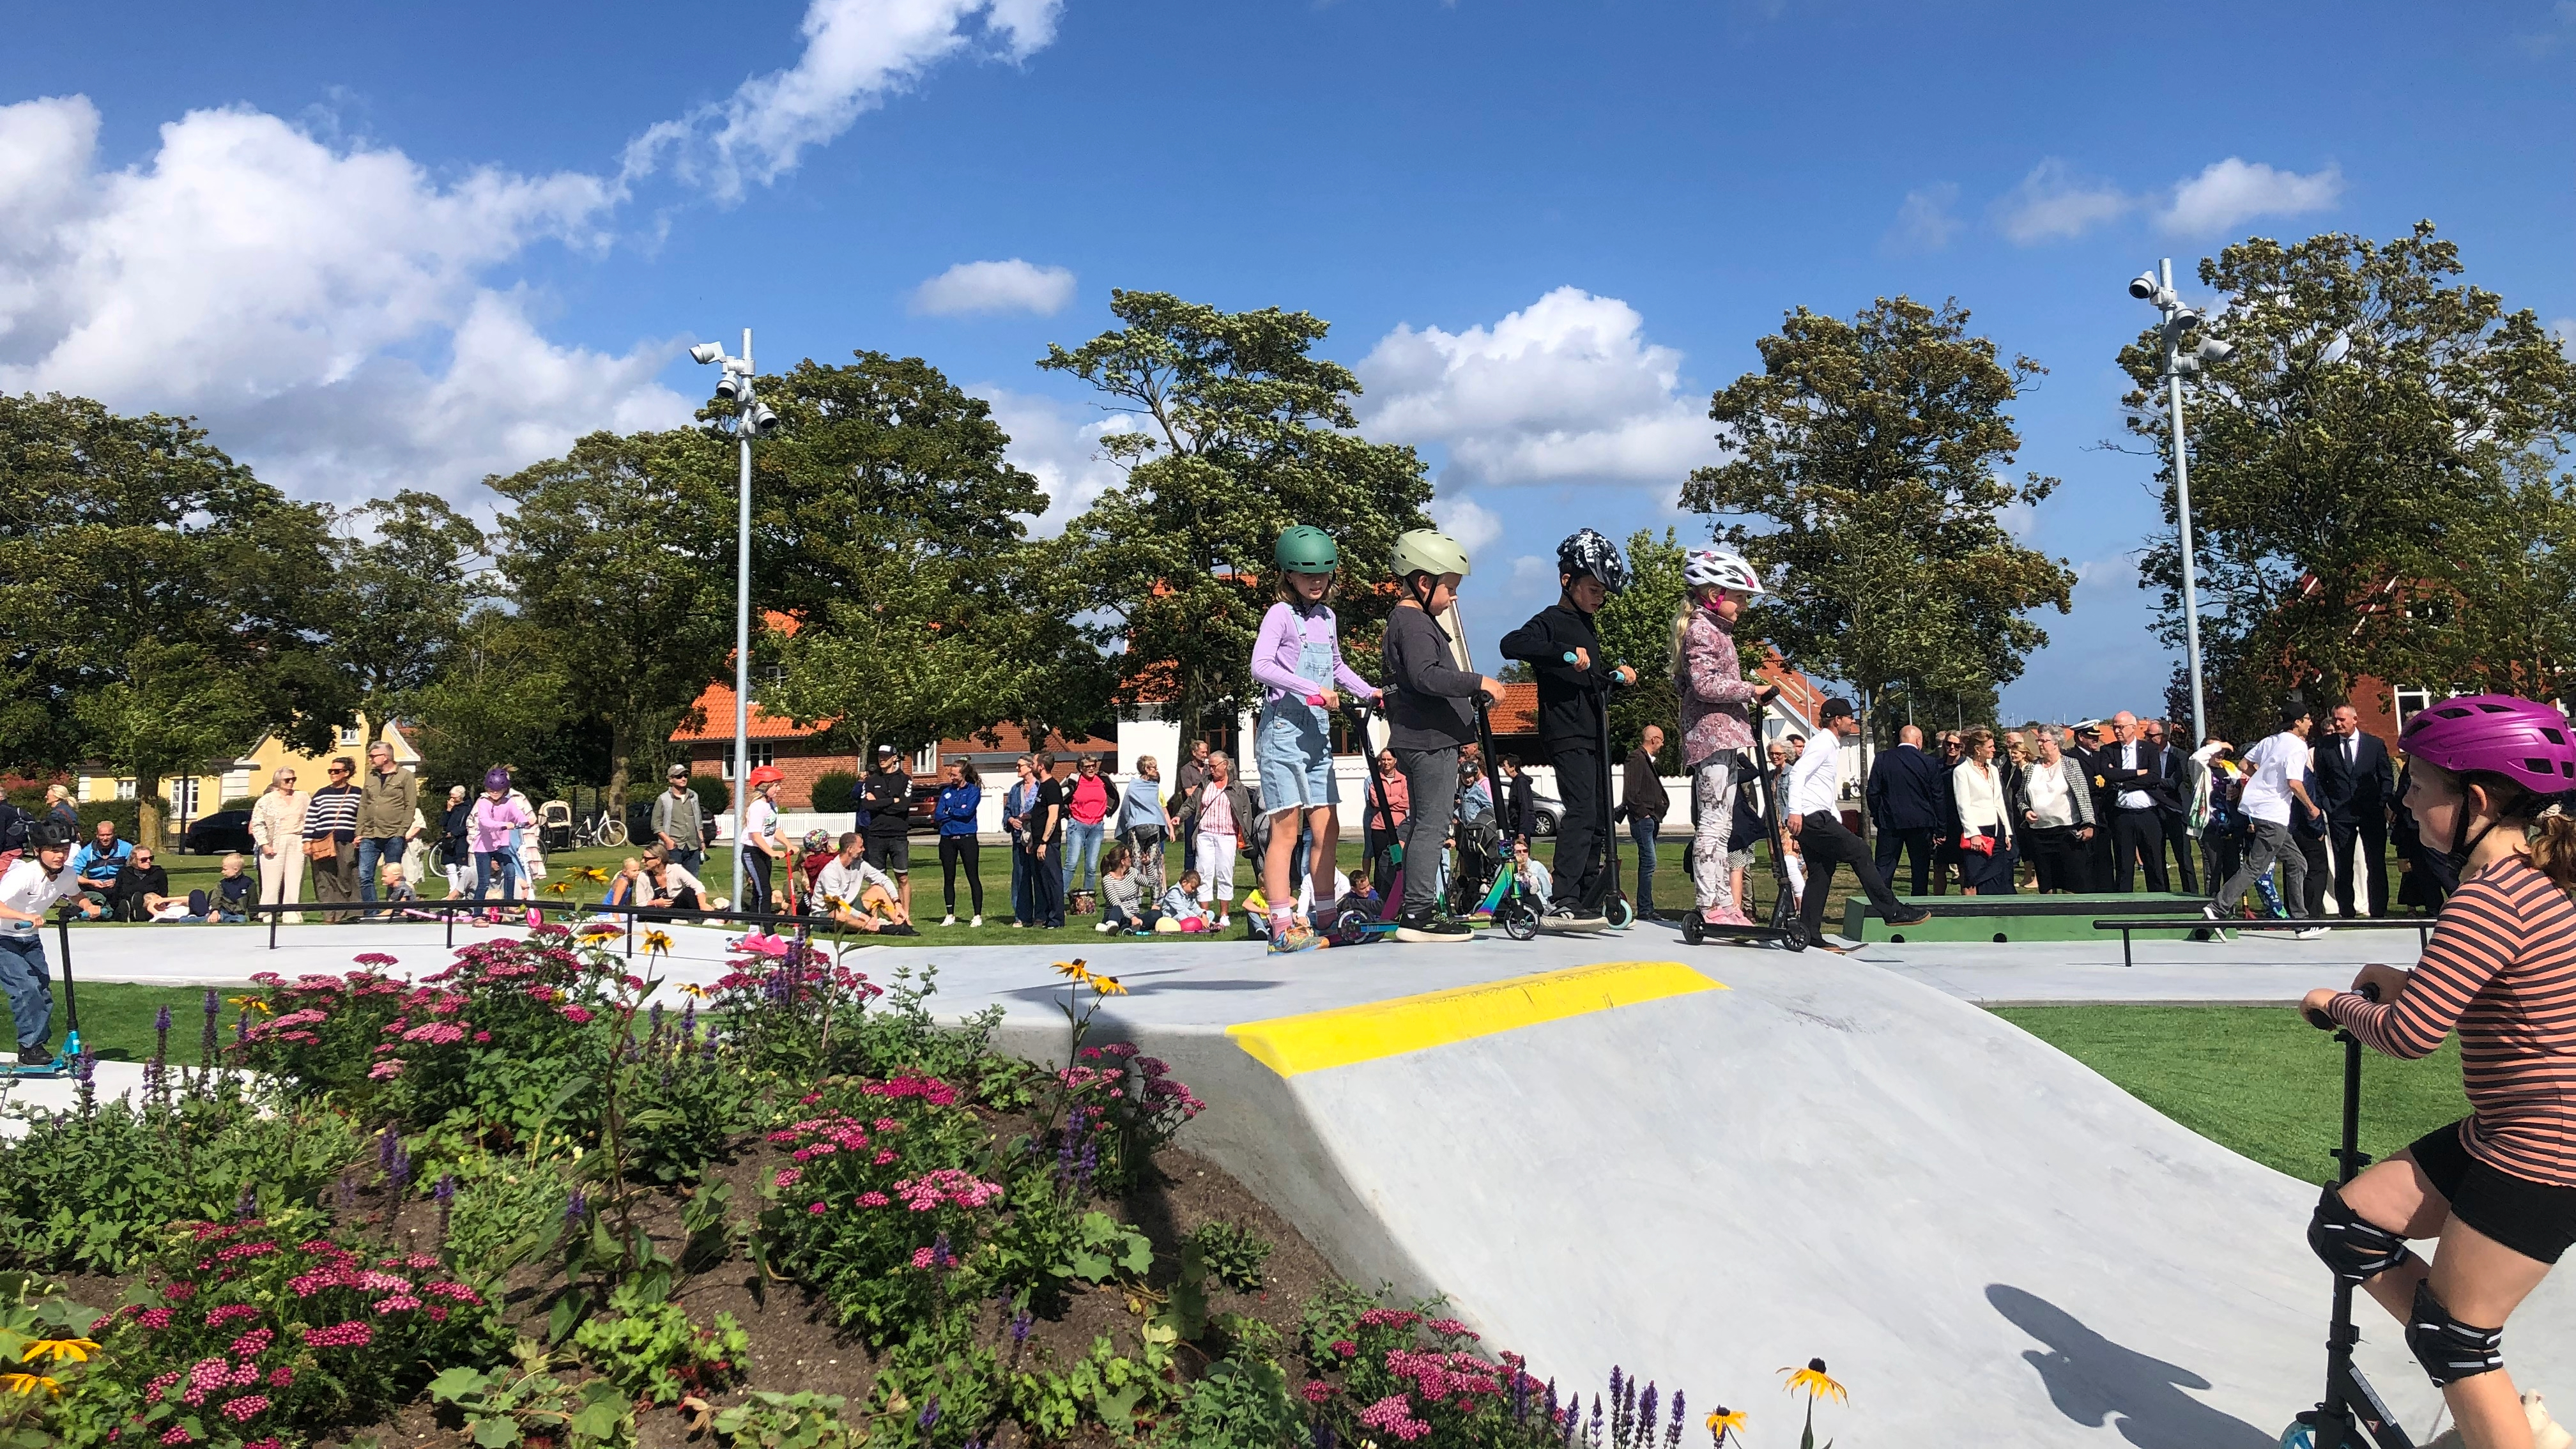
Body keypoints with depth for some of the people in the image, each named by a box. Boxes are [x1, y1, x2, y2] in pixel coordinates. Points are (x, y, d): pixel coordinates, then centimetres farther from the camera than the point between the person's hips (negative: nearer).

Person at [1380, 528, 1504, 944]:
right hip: (1429, 739, -11)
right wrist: (1478, 682, -25)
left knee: (1422, 824, 13)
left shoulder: (1405, 619, 20)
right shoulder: (1415, 622, -14)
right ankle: (1417, 914, -8)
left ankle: (1418, 909, 19)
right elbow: (1425, 676, -28)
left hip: (1427, 738, 11)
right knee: (1432, 825, -9)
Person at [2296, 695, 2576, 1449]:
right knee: (2346, 1224, 8)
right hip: (2503, 1134, 10)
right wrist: (2409, 983, 8)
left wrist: (2338, 1004, -5)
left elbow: (2410, 1033, -24)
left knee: (2451, 1335, 2)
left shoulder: (2490, 900, -24)